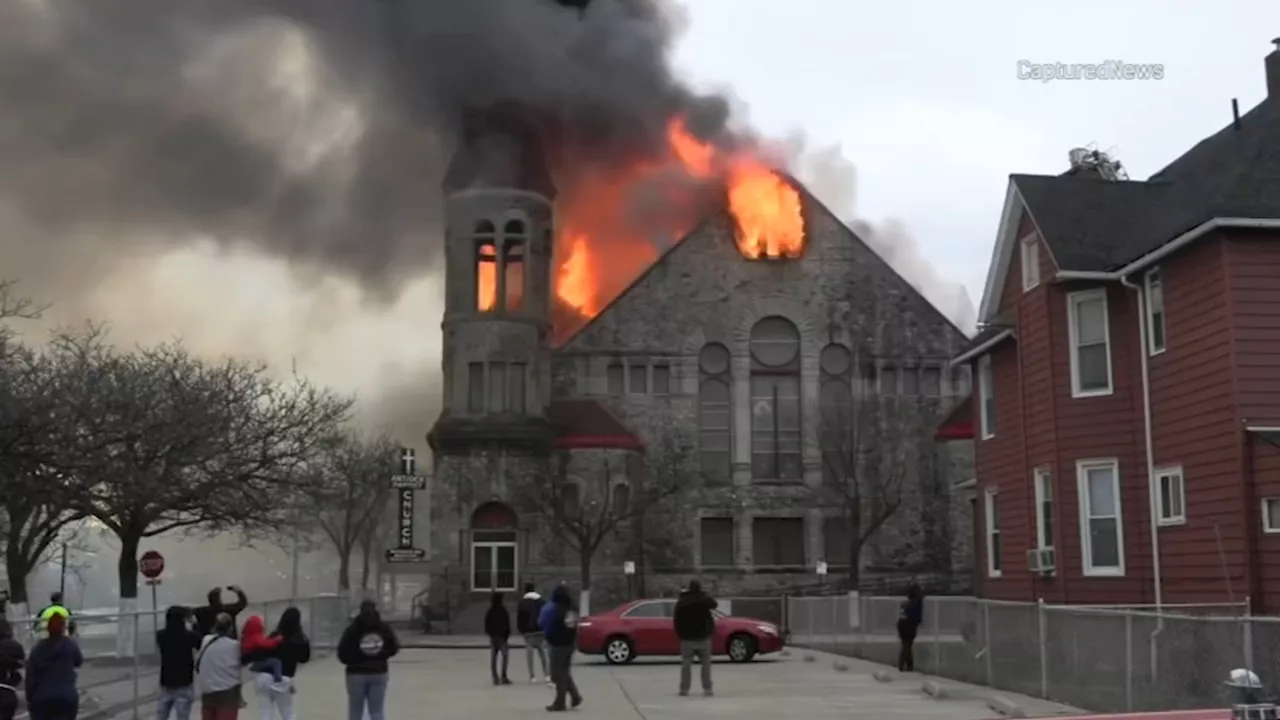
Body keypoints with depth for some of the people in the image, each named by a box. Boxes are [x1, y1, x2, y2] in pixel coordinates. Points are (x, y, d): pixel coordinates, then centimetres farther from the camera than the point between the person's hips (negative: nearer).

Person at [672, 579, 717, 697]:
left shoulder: (681, 602, -4)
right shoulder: (704, 599, -3)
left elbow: (676, 619, -3)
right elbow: (714, 604, 19)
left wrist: (679, 634, 6)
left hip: (687, 638, 0)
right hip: (703, 637, 0)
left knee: (686, 664, 7)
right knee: (706, 664, 8)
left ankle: (684, 689, 3)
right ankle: (707, 688, 2)